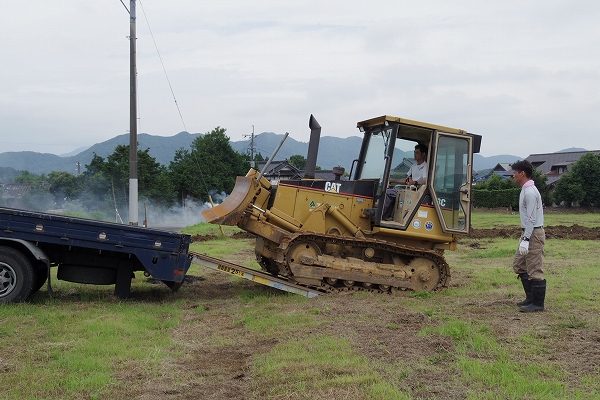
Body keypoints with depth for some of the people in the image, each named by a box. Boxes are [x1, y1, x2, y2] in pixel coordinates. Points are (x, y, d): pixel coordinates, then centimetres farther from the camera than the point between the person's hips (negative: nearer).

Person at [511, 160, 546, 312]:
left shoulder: (530, 192, -18)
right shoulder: (525, 190, 14)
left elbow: (531, 218, -22)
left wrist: (526, 239, -24)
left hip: (534, 233, -11)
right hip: (528, 232, 11)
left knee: (535, 270, -5)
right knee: (519, 265, 16)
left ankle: (538, 303, 2)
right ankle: (531, 297, 23)